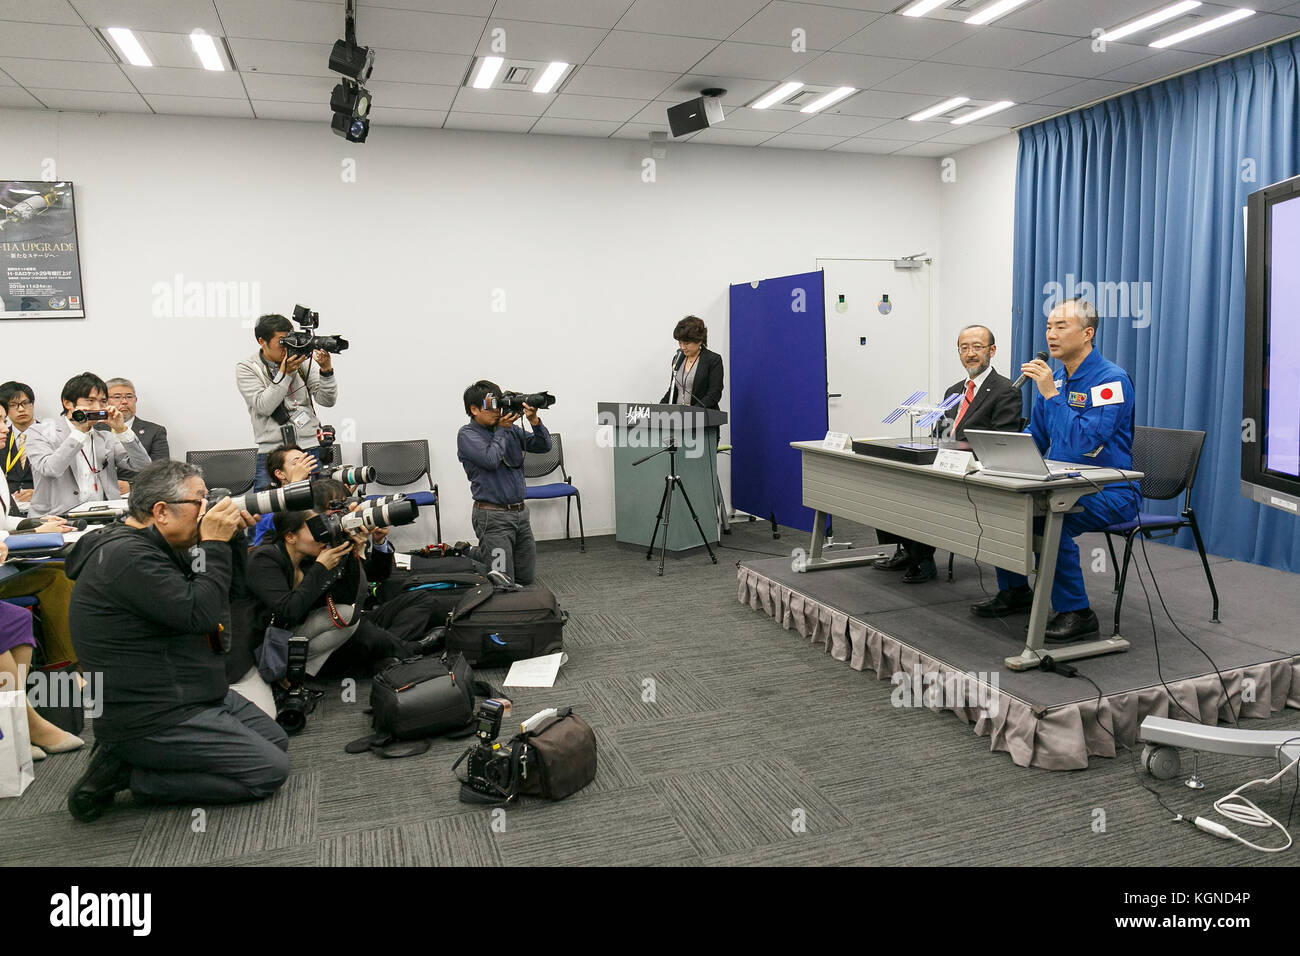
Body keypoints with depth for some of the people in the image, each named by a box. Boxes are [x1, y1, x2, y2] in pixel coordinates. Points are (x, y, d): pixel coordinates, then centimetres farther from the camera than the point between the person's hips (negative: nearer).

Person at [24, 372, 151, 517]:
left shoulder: (106, 438, 18)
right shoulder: (39, 433, 6)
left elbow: (143, 465, 6)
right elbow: (50, 470, -13)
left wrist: (121, 429, -3)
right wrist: (79, 431, -11)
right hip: (58, 518, -4)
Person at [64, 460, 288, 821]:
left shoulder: (153, 545, 10)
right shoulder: (127, 555, -22)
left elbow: (228, 588, 13)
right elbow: (200, 613, -27)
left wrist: (232, 537, -1)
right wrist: (215, 543, -20)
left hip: (191, 695, 11)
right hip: (152, 719, -11)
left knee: (276, 741, 16)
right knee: (271, 770, -11)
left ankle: (128, 754, 11)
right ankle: (126, 772, -4)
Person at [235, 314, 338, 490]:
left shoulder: (302, 362, 5)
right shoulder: (246, 369, 0)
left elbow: (328, 401, 1)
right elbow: (264, 406, -13)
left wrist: (326, 369, -14)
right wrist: (284, 373, -18)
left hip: (311, 450, 2)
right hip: (272, 454, -2)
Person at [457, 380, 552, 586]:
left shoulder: (510, 429, 10)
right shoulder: (467, 435, -7)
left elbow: (543, 446, 5)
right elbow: (491, 460, -22)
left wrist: (534, 420, -10)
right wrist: (501, 430, -11)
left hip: (520, 512, 7)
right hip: (493, 516, -7)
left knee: (526, 577, 14)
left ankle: (479, 555, 31)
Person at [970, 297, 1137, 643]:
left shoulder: (1111, 380, -16)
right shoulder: (1055, 377, 10)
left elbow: (1082, 443, -28)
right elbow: (1035, 439, 18)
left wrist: (1050, 394, -26)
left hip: (1110, 493, -8)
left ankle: (1076, 613, -16)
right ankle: (1014, 590, 12)